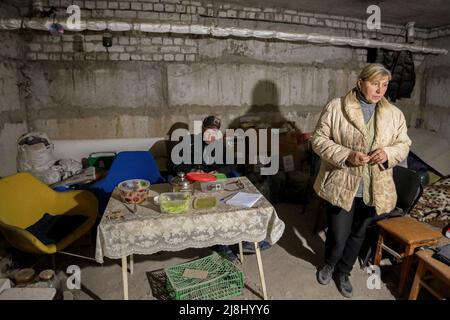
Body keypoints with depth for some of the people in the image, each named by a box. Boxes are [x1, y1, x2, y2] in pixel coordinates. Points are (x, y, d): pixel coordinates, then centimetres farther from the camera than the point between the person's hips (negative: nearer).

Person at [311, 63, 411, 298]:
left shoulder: (395, 114, 2)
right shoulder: (336, 107, -9)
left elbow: (404, 144, 9)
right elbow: (318, 140, -8)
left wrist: (388, 153, -14)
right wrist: (346, 155, -23)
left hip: (374, 189, 4)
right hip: (340, 185, -3)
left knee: (358, 235, 18)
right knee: (338, 235, 3)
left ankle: (343, 273, 42)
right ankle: (329, 263, 38)